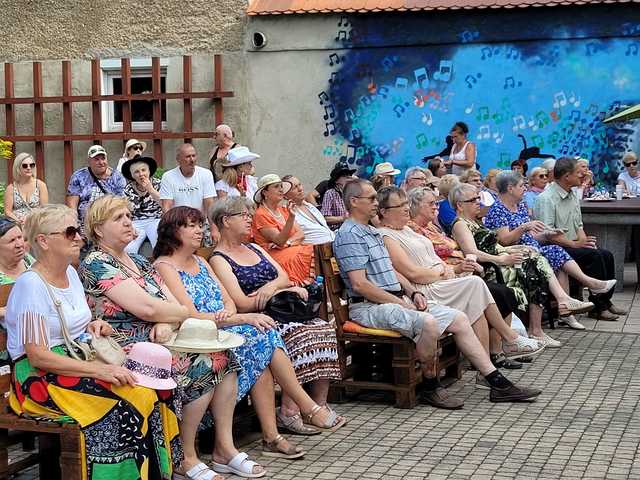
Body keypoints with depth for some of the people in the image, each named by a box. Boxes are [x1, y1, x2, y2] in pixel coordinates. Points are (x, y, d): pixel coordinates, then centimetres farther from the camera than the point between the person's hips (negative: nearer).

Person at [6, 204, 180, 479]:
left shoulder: (70, 273, 12)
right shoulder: (31, 284, -14)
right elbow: (37, 355, -21)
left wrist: (93, 327, 3)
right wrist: (98, 370, -27)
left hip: (81, 362, 8)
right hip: (41, 377, -8)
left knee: (153, 388, -15)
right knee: (124, 403, -29)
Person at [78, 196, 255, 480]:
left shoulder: (139, 261, 19)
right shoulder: (96, 264, -9)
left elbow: (172, 303, 10)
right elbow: (146, 307, -18)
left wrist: (167, 323, -13)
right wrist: (186, 313, -4)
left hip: (156, 338, 8)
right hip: (128, 347, -8)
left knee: (224, 356, -8)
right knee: (204, 366, -22)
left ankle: (224, 445, -3)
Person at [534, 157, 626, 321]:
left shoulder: (572, 196, 15)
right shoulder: (546, 199, -14)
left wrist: (584, 240, -1)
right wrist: (575, 244, -20)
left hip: (573, 246, 9)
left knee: (607, 255, -9)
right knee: (595, 256, -24)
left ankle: (605, 301, -1)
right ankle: (597, 307, -18)